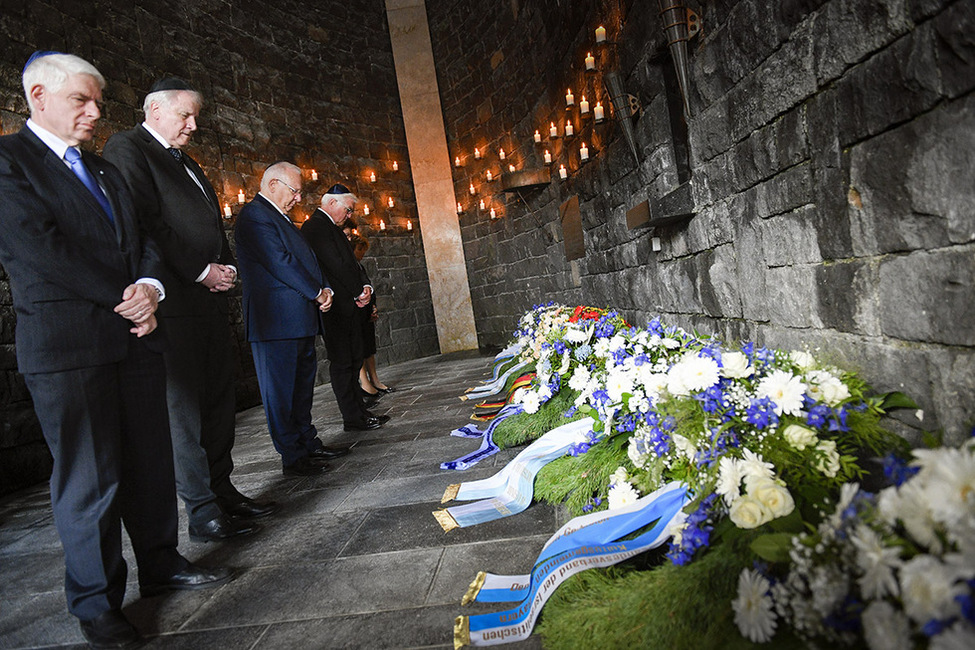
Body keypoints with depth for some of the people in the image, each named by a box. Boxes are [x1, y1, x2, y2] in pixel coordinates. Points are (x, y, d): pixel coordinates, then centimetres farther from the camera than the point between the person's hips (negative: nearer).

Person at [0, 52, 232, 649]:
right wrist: (125, 300, -10)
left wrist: (149, 287, -6)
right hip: (66, 346, -6)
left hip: (134, 334, 7)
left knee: (150, 461, 11)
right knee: (90, 478, 1)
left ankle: (161, 564, 27)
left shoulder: (106, 171, 21)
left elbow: (142, 242, 15)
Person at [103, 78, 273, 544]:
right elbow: (145, 222, -13)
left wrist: (225, 266, 8)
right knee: (183, 406, -4)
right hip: (173, 299, -9)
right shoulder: (127, 148, -1)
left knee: (217, 400, 10)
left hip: (209, 295, 9)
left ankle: (222, 491, 20)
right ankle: (202, 511, 3)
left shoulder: (185, 162, 25)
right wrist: (200, 271, -13)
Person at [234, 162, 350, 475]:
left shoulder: (280, 217, 22)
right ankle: (292, 457, 5)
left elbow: (305, 259, 20)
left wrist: (324, 289, 3)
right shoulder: (254, 215, -9)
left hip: (300, 320, 10)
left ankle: (308, 442, 27)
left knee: (302, 385, 16)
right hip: (276, 319, -10)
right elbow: (280, 262, -18)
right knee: (281, 390, -2)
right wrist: (317, 292, -11)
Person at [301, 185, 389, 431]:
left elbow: (350, 262, 17)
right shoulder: (316, 226, -11)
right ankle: (352, 418, 1)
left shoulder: (331, 227, 21)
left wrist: (365, 286, 0)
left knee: (353, 360, 13)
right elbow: (336, 265, -18)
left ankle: (358, 410, 21)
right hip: (336, 308, -10)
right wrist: (359, 292, -10)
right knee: (342, 362, -4)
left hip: (349, 306, 10)